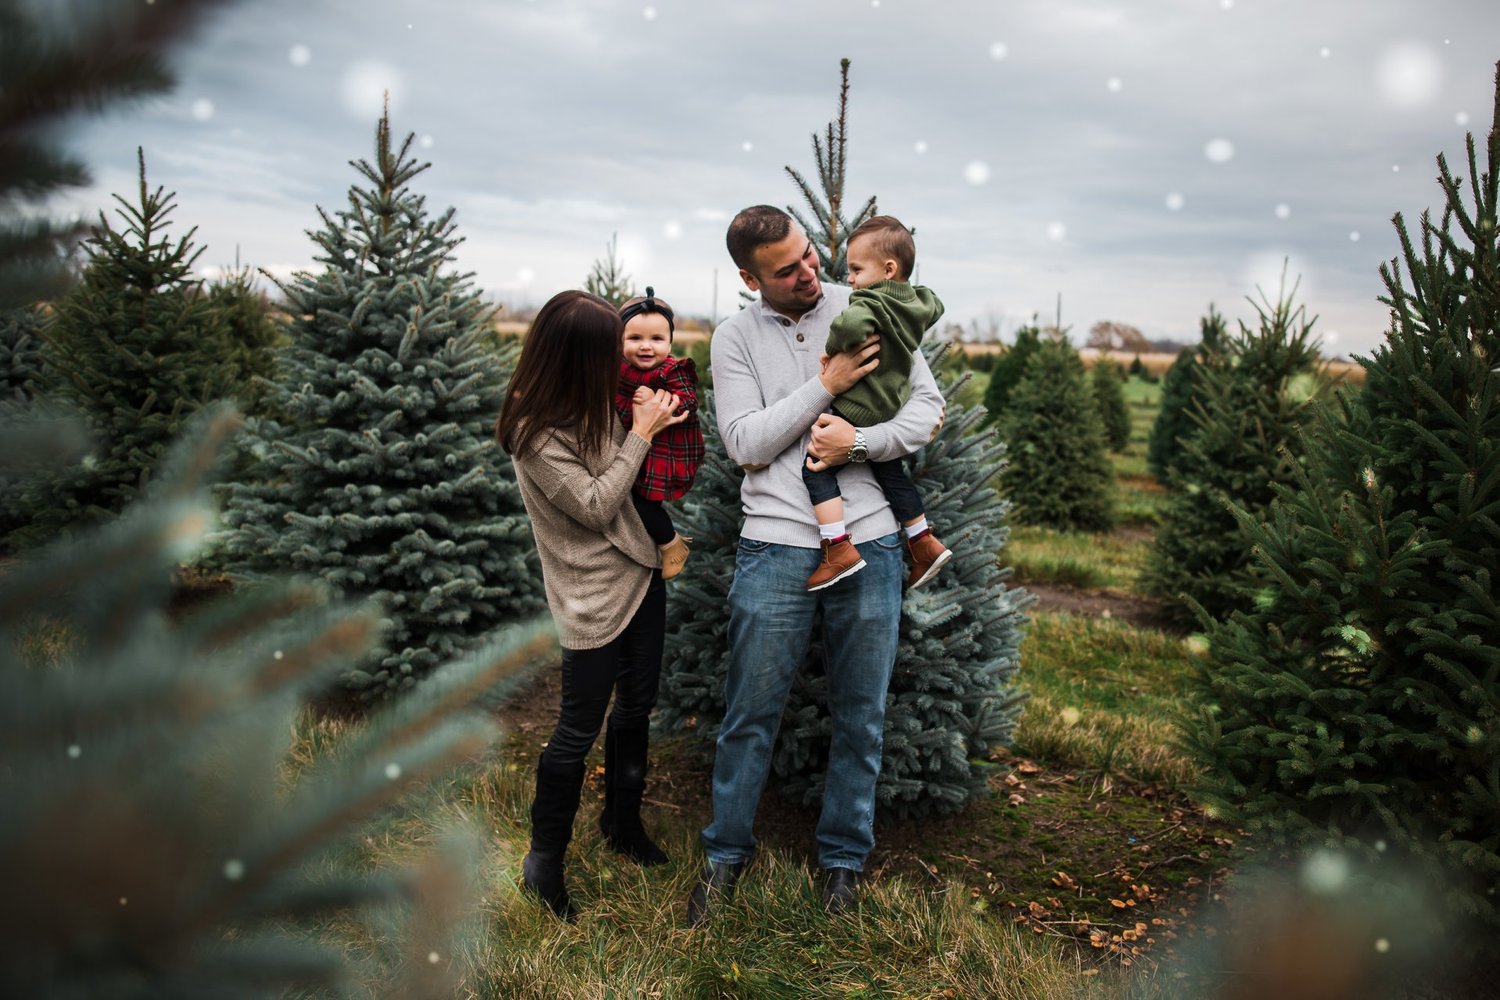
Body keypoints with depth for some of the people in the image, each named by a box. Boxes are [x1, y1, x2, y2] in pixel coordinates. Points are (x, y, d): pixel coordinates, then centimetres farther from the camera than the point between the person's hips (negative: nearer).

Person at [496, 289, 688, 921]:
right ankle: (544, 862, 21)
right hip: (593, 597, -8)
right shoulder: (535, 433, -22)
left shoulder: (591, 403, 1)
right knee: (579, 729, 2)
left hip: (639, 572, 8)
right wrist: (639, 433, -18)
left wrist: (657, 425, -3)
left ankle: (623, 821, 40)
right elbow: (596, 505, -22)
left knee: (636, 709, 19)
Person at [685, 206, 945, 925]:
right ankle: (726, 853, 27)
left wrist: (860, 440, -14)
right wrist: (826, 385, -12)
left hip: (869, 544, 1)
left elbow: (928, 404, 3)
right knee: (751, 714, 6)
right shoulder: (736, 337, 4)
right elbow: (745, 445, -6)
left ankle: (843, 858, 30)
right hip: (776, 551, -1)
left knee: (861, 716, 11)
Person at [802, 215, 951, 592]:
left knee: (816, 465, -7)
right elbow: (935, 307, 29)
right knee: (891, 473, 23)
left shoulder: (871, 304, -21)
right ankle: (925, 543, 31)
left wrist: (833, 351, -21)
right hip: (892, 410, 9)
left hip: (859, 412, -9)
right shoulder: (917, 303, 5)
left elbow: (848, 325, -43)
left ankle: (839, 549, -12)